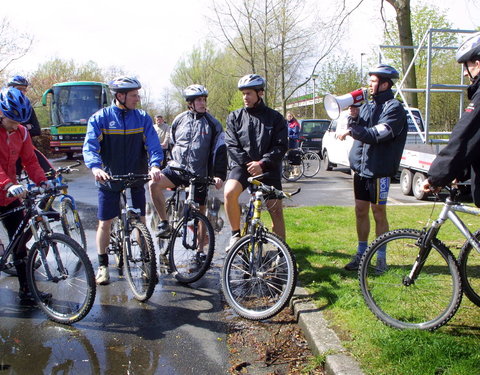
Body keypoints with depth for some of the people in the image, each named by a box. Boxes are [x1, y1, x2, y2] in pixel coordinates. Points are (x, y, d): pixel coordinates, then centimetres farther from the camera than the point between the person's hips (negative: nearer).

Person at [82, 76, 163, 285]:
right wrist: (95, 167, -36)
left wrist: (155, 165, -28)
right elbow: (90, 146, -16)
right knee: (105, 223, 4)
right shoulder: (99, 118, -6)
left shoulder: (142, 118, 0)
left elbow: (153, 144, -8)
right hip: (109, 179, -1)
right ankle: (103, 265, 20)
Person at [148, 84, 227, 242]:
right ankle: (165, 223, -9)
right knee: (154, 184, -24)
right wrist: (163, 168, 20)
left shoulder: (213, 124, -1)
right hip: (177, 168, 2)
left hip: (199, 174, -2)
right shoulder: (179, 120, 7)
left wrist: (219, 175, -15)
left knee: (200, 212, 2)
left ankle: (200, 249, 18)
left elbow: (220, 151, -4)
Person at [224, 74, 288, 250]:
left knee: (276, 211, -2)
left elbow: (281, 146, -3)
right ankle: (236, 234, -9)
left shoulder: (275, 118, 5)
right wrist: (249, 164, -14)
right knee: (229, 192, -29)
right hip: (242, 166, 0)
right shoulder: (235, 117, 8)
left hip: (269, 169, 0)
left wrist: (262, 163, -17)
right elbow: (232, 145, 0)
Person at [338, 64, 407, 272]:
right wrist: (354, 116, -11)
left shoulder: (394, 108, -8)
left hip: (379, 169, -7)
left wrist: (352, 130, -19)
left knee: (379, 212, 1)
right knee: (360, 210, 11)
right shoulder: (368, 105, 14)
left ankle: (381, 257, 14)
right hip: (360, 166, 7)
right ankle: (361, 254, 23)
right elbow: (356, 131, 6)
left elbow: (377, 135, -20)